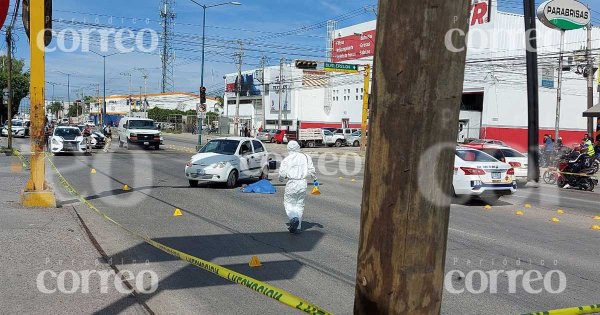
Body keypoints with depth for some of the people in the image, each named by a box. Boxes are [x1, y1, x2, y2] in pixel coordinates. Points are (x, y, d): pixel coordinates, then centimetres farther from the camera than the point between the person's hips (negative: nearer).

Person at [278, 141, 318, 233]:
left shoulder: (286, 160, -3)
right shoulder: (306, 157, 3)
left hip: (292, 183, -3)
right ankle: (297, 226, 14)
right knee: (299, 204, 14)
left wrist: (281, 179, 17)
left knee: (289, 203, 10)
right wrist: (315, 180, 18)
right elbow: (312, 170, 4)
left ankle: (294, 218, -16)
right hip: (303, 184, 3)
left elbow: (282, 175, -5)